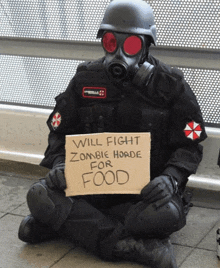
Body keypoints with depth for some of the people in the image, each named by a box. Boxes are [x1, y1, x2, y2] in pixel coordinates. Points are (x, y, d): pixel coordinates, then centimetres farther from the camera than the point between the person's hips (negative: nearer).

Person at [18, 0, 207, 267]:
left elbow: (190, 144, -1)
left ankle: (65, 222, -19)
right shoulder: (86, 79, 3)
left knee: (167, 214, -36)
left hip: (146, 191, -1)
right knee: (40, 195, -25)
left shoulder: (171, 85, -2)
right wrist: (58, 163, -11)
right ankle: (133, 246, -30)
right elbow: (60, 131, 10)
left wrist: (170, 178, -21)